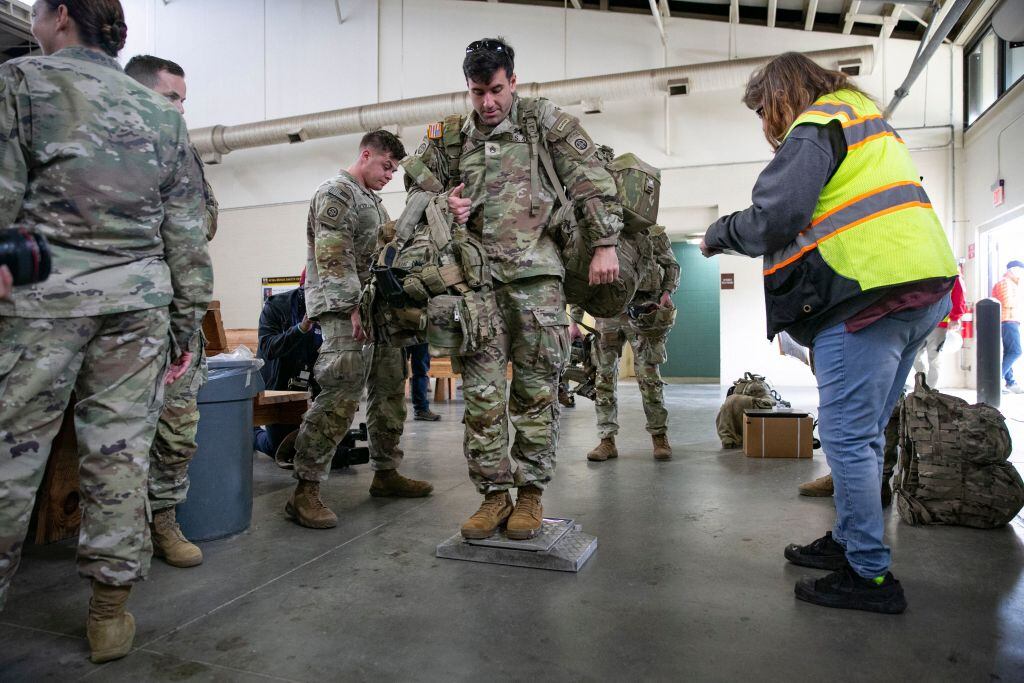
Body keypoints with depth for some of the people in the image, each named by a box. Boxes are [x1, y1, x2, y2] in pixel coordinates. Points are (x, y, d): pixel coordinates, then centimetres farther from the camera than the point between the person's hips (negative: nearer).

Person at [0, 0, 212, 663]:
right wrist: (187, 318, 12)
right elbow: (187, 230, 9)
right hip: (138, 301, 4)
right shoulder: (161, 113, 13)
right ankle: (111, 609, 15)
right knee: (120, 454, 6)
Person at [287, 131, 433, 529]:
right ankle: (305, 492, -10)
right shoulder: (336, 193, -5)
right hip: (345, 309, -10)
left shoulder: (374, 201, 24)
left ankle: (386, 473, 21)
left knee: (390, 390, 10)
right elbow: (334, 257, -15)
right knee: (341, 395, -16)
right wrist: (354, 306, -22)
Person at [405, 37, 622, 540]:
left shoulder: (545, 122, 6)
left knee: (536, 390, 2)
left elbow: (592, 181, 1)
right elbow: (415, 186, 25)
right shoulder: (449, 139, 15)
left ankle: (530, 493, 14)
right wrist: (442, 205, 2)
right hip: (476, 277, 3)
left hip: (535, 274, -2)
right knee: (481, 393, 1)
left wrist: (605, 244, -6)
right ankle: (493, 494, 12)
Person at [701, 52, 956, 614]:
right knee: (866, 432, 16)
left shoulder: (814, 128, -4)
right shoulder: (867, 118, 27)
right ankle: (849, 542, 27)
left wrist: (718, 234, 2)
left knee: (846, 435, -5)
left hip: (868, 294, -10)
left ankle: (869, 576, 3)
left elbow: (772, 220, -16)